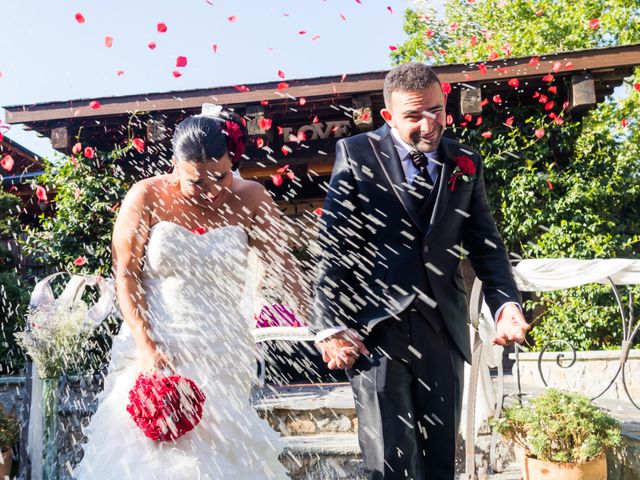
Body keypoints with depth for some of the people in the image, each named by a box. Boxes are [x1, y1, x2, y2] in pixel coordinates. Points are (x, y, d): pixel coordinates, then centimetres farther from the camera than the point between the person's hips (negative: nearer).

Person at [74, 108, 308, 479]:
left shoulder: (250, 199, -2)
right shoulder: (148, 198, -4)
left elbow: (285, 267, 0)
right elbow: (126, 275, -3)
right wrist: (145, 346, -12)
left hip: (223, 356, 0)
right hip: (154, 349, 0)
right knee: (148, 447, -2)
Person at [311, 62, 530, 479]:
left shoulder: (466, 164, 11)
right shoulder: (356, 154, 0)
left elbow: (486, 245, 11)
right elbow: (332, 247, -3)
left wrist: (506, 303, -6)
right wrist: (331, 327, -8)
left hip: (443, 331, 4)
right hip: (375, 331, -3)